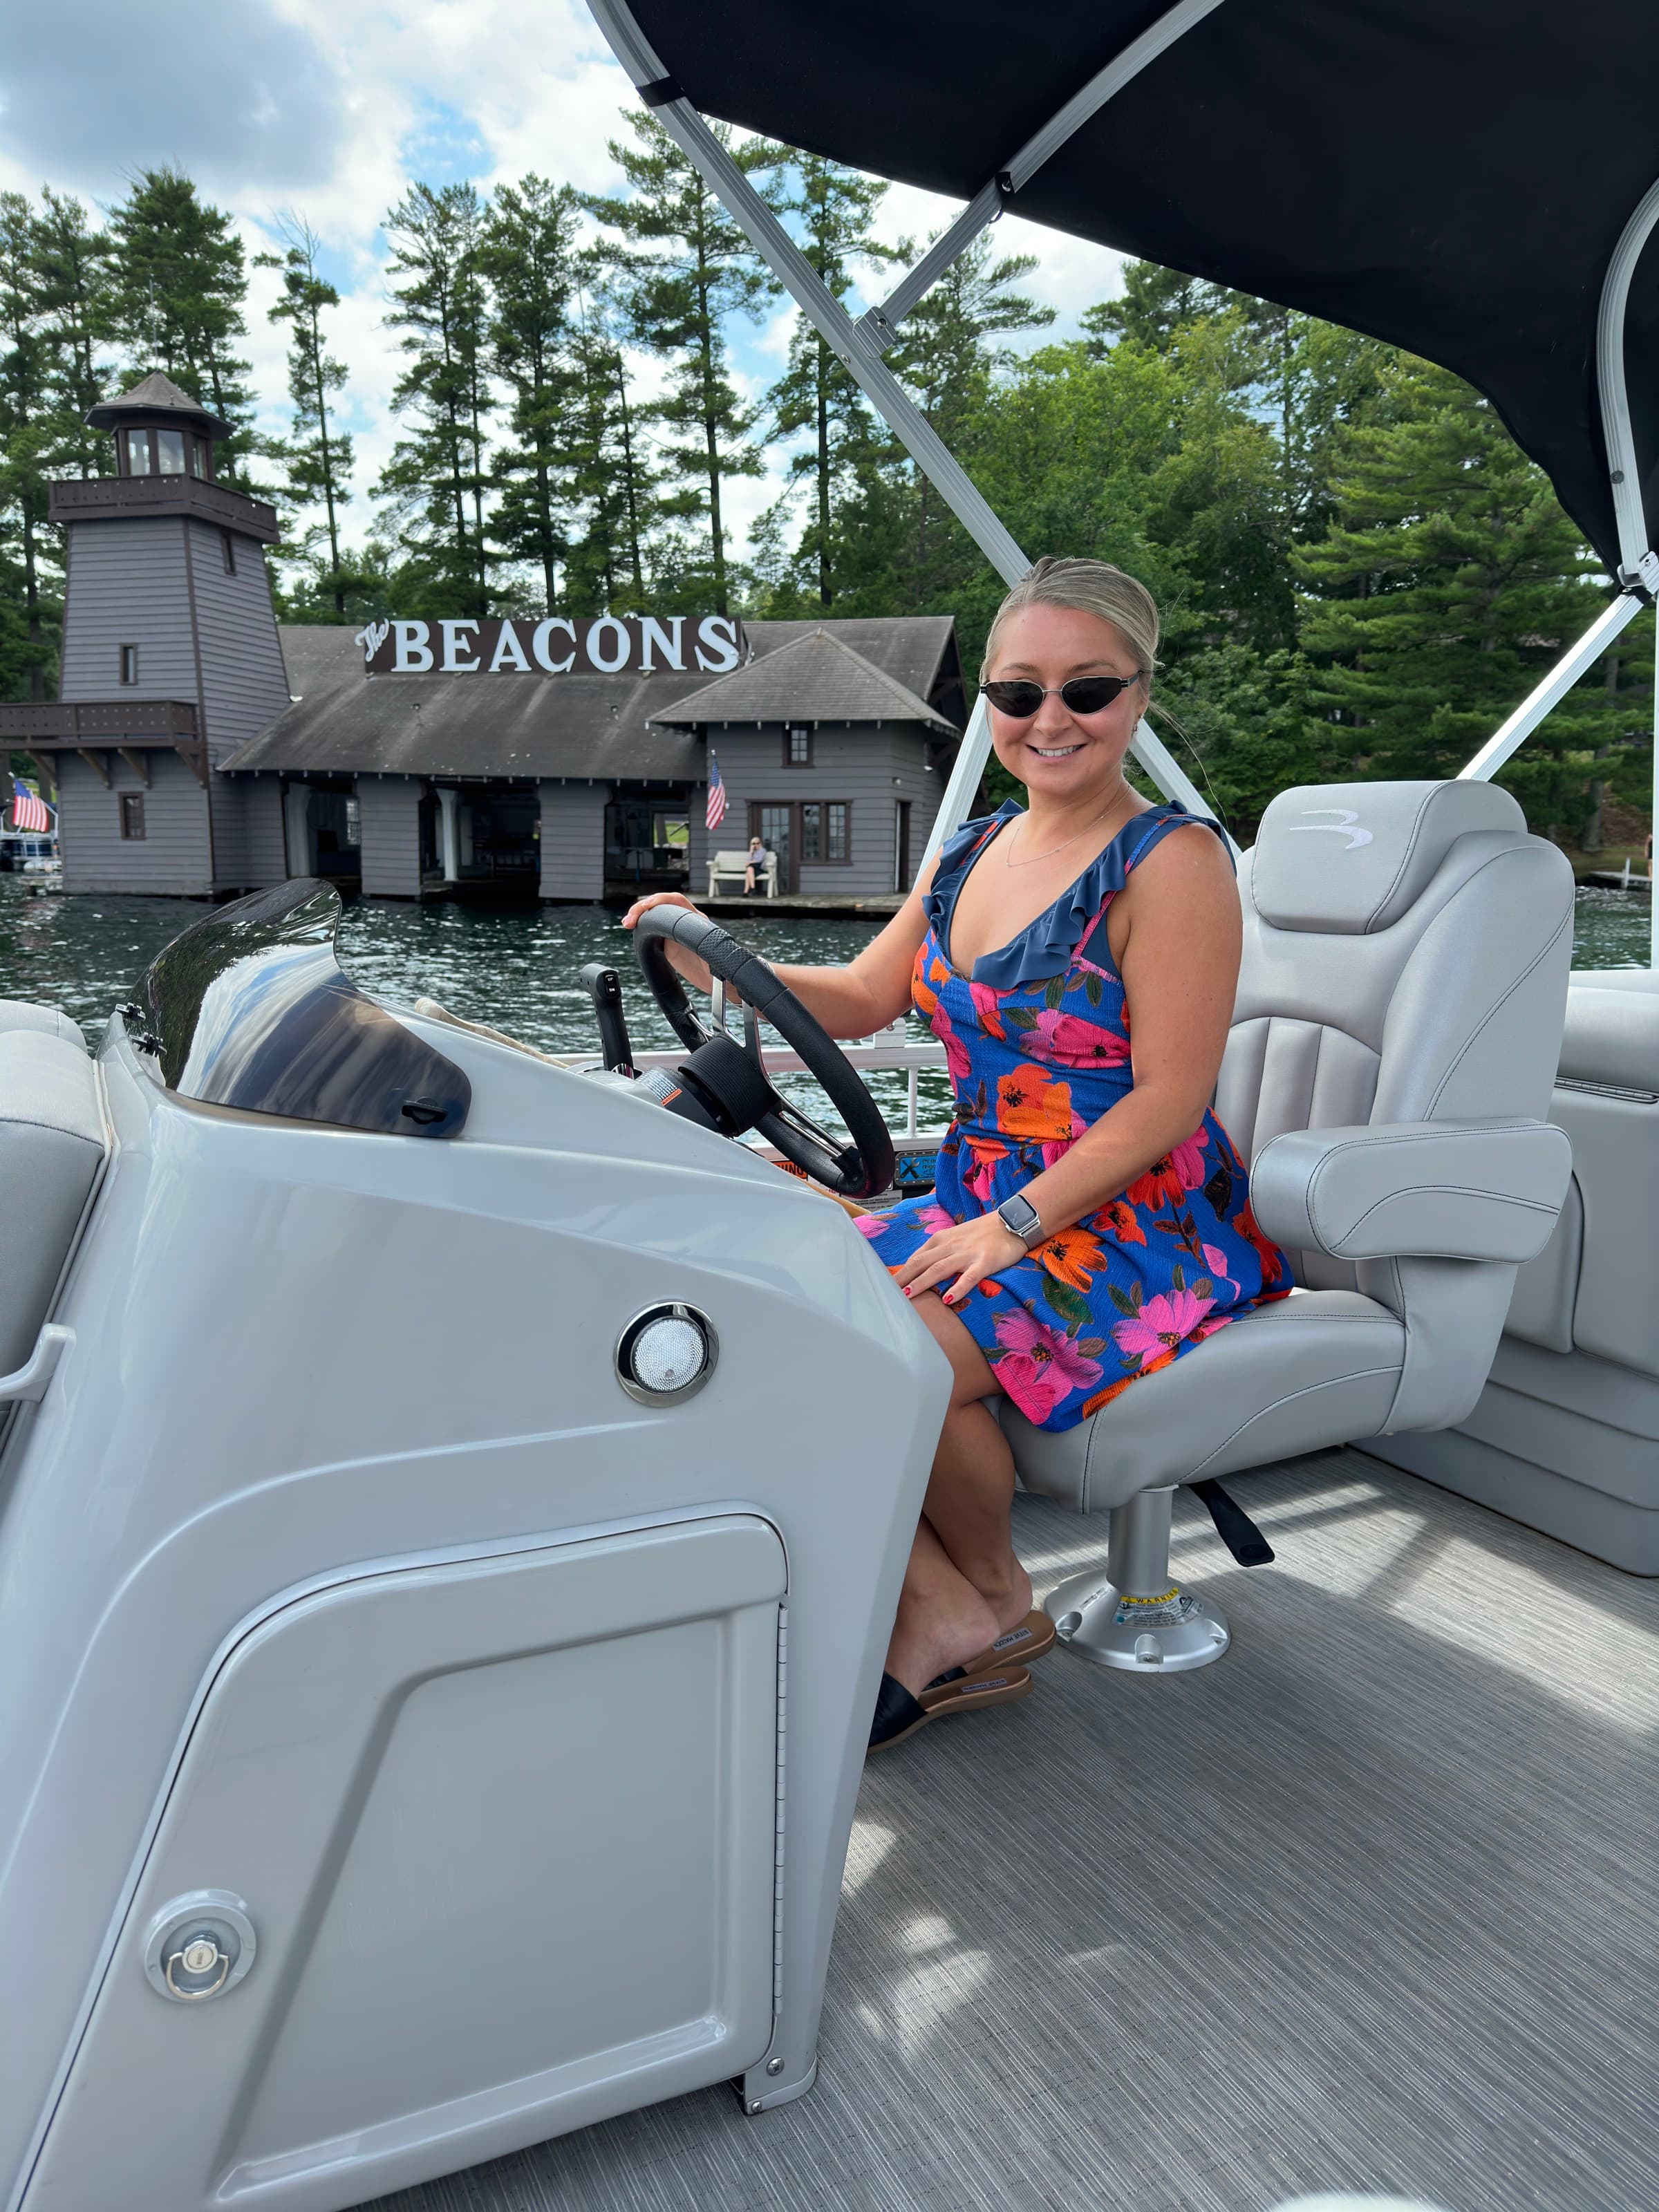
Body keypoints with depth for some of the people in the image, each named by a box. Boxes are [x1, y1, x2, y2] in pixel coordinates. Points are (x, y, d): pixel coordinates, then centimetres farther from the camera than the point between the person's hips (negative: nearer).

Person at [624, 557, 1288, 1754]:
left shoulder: (1171, 860, -12)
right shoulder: (970, 852, 10)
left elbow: (1168, 1099, -16)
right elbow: (864, 998, 15)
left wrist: (1013, 1226, -22)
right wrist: (719, 963, -2)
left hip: (1134, 1228, -7)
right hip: (982, 1204, 7)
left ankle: (995, 1599, 4)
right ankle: (939, 1613, -4)